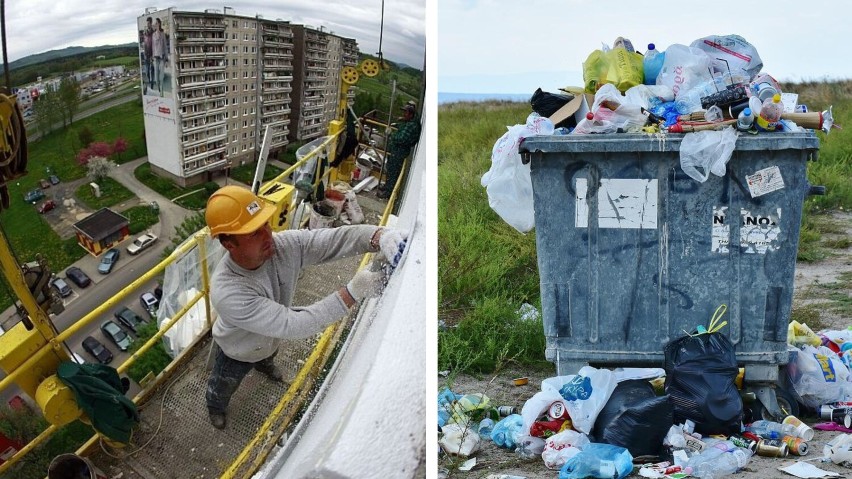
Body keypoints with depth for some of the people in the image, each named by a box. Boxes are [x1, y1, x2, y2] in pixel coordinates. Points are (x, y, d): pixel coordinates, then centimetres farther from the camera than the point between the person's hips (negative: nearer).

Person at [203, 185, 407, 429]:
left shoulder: (283, 245, -34)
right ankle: (215, 408, 63)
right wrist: (353, 292, -53)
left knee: (267, 356, 41)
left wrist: (380, 235, -61)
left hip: (270, 339, 5)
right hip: (237, 354, -5)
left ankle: (263, 365, 76)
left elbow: (335, 238, -37)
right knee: (221, 389, 29)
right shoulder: (226, 292, -48)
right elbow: (292, 325, -47)